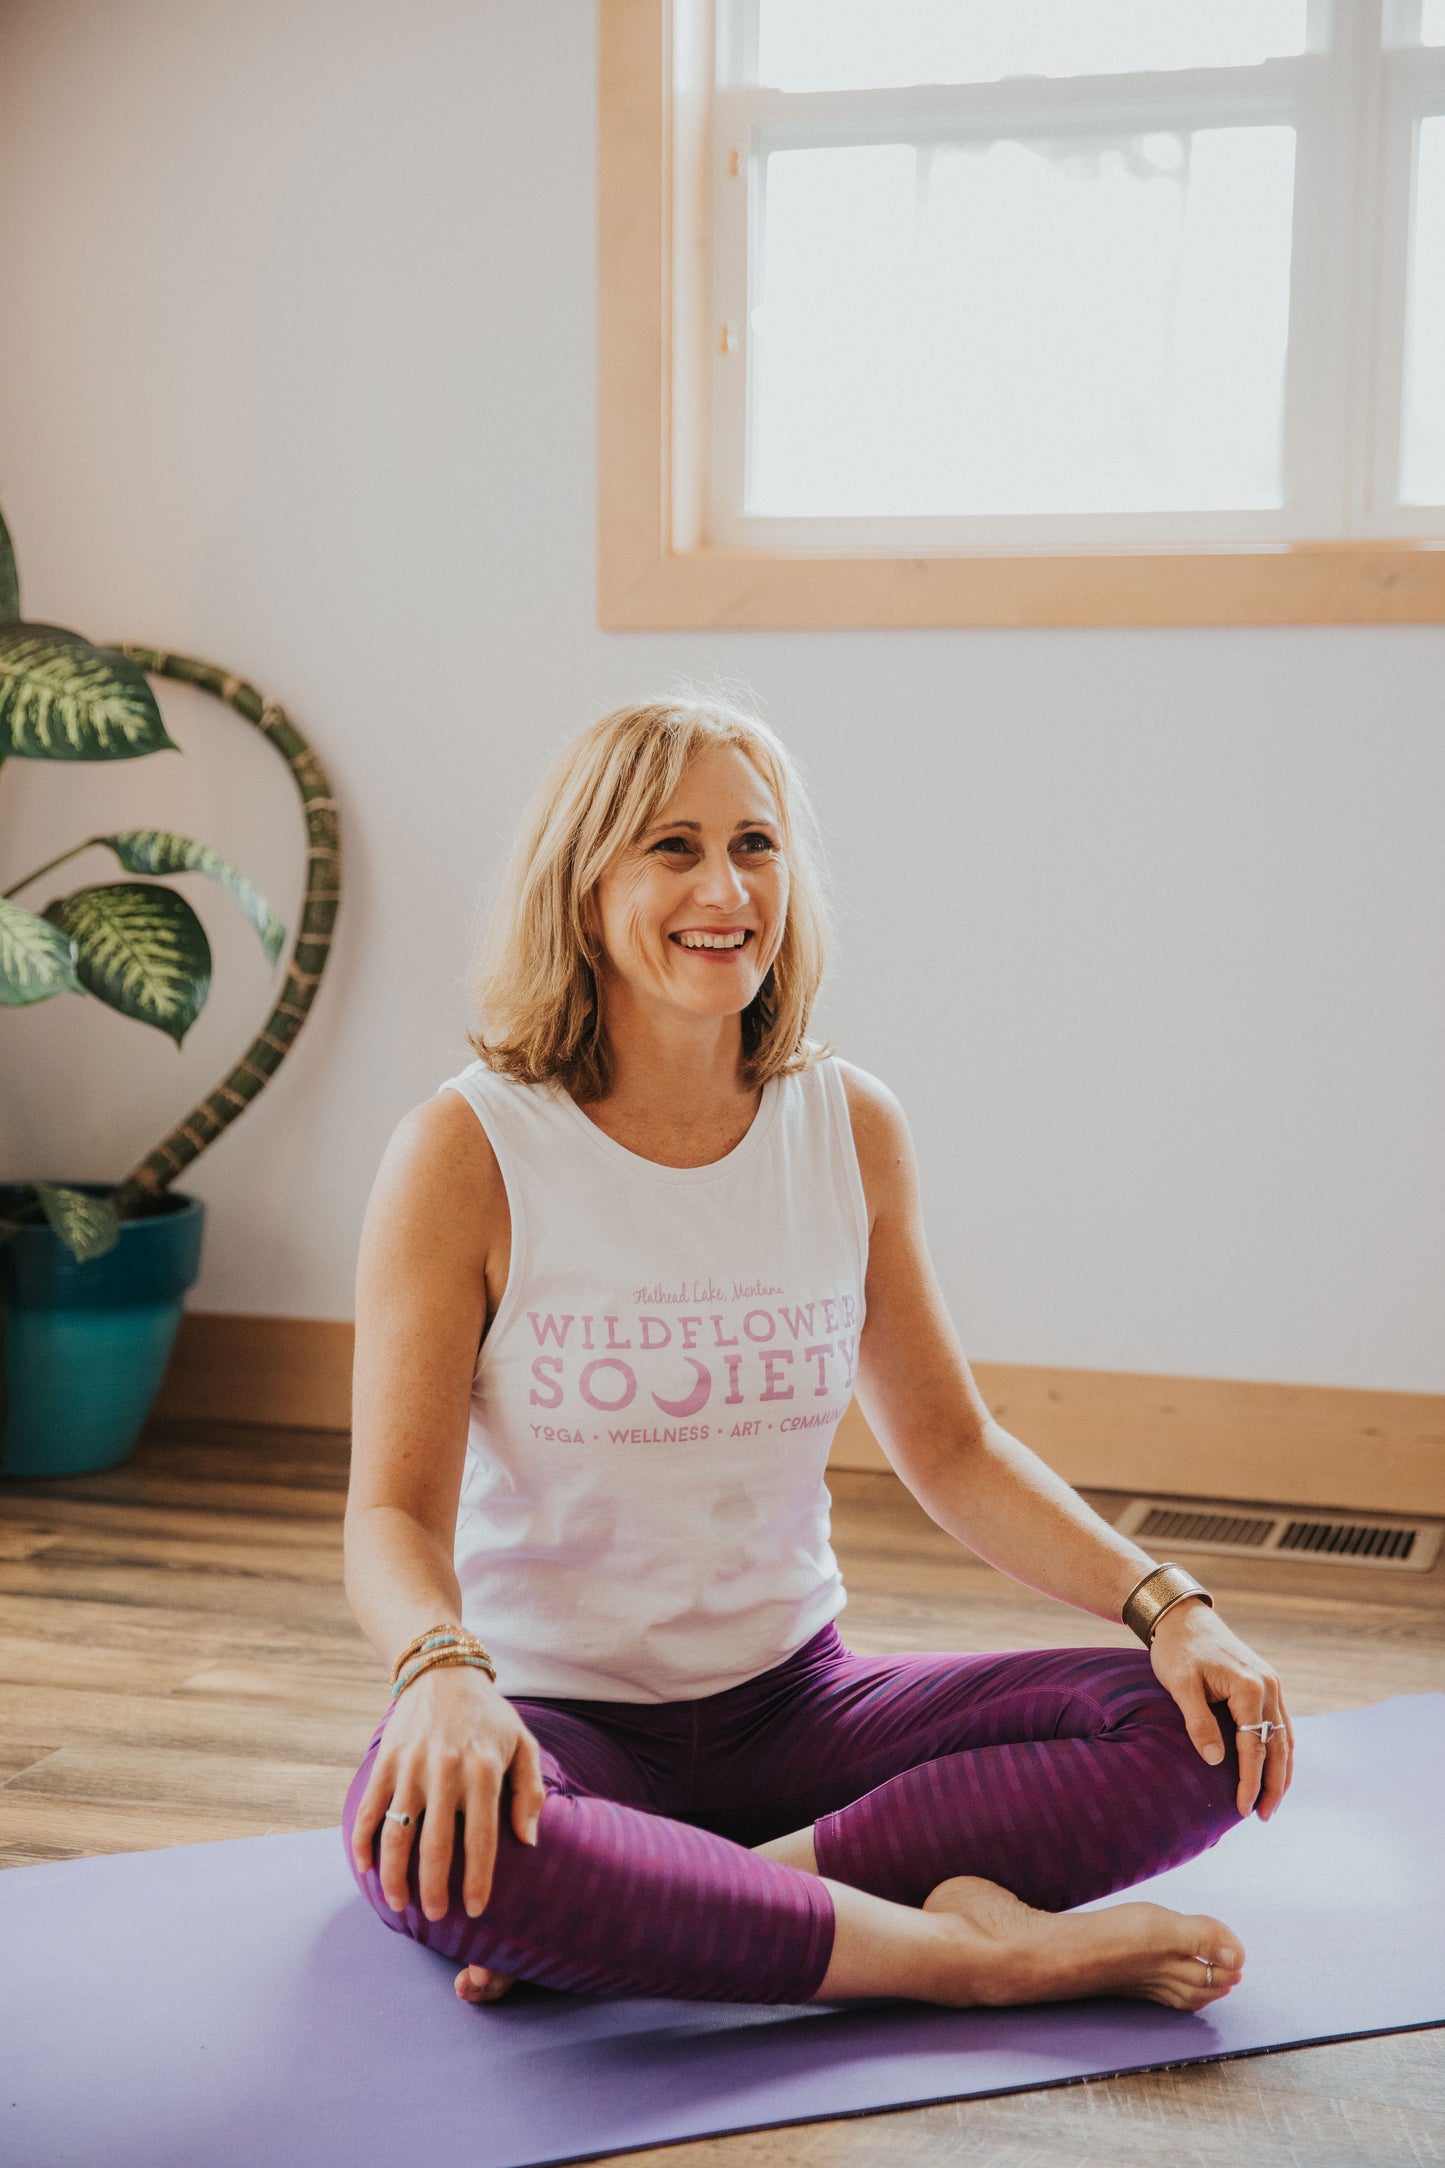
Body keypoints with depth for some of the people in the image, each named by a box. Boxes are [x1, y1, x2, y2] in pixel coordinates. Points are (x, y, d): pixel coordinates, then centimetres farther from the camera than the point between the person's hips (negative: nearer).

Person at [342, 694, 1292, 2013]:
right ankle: (973, 1951, -24)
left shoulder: (851, 1130, 1)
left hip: (789, 1701, 4)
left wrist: (1167, 1605, -6)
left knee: (1203, 1727, -15)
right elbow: (395, 1512, -15)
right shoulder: (469, 1150, -11)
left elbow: (950, 1448, 9)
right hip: (553, 1716, -4)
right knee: (429, 1838, -38)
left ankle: (652, 1918, -22)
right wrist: (443, 1673, -38)